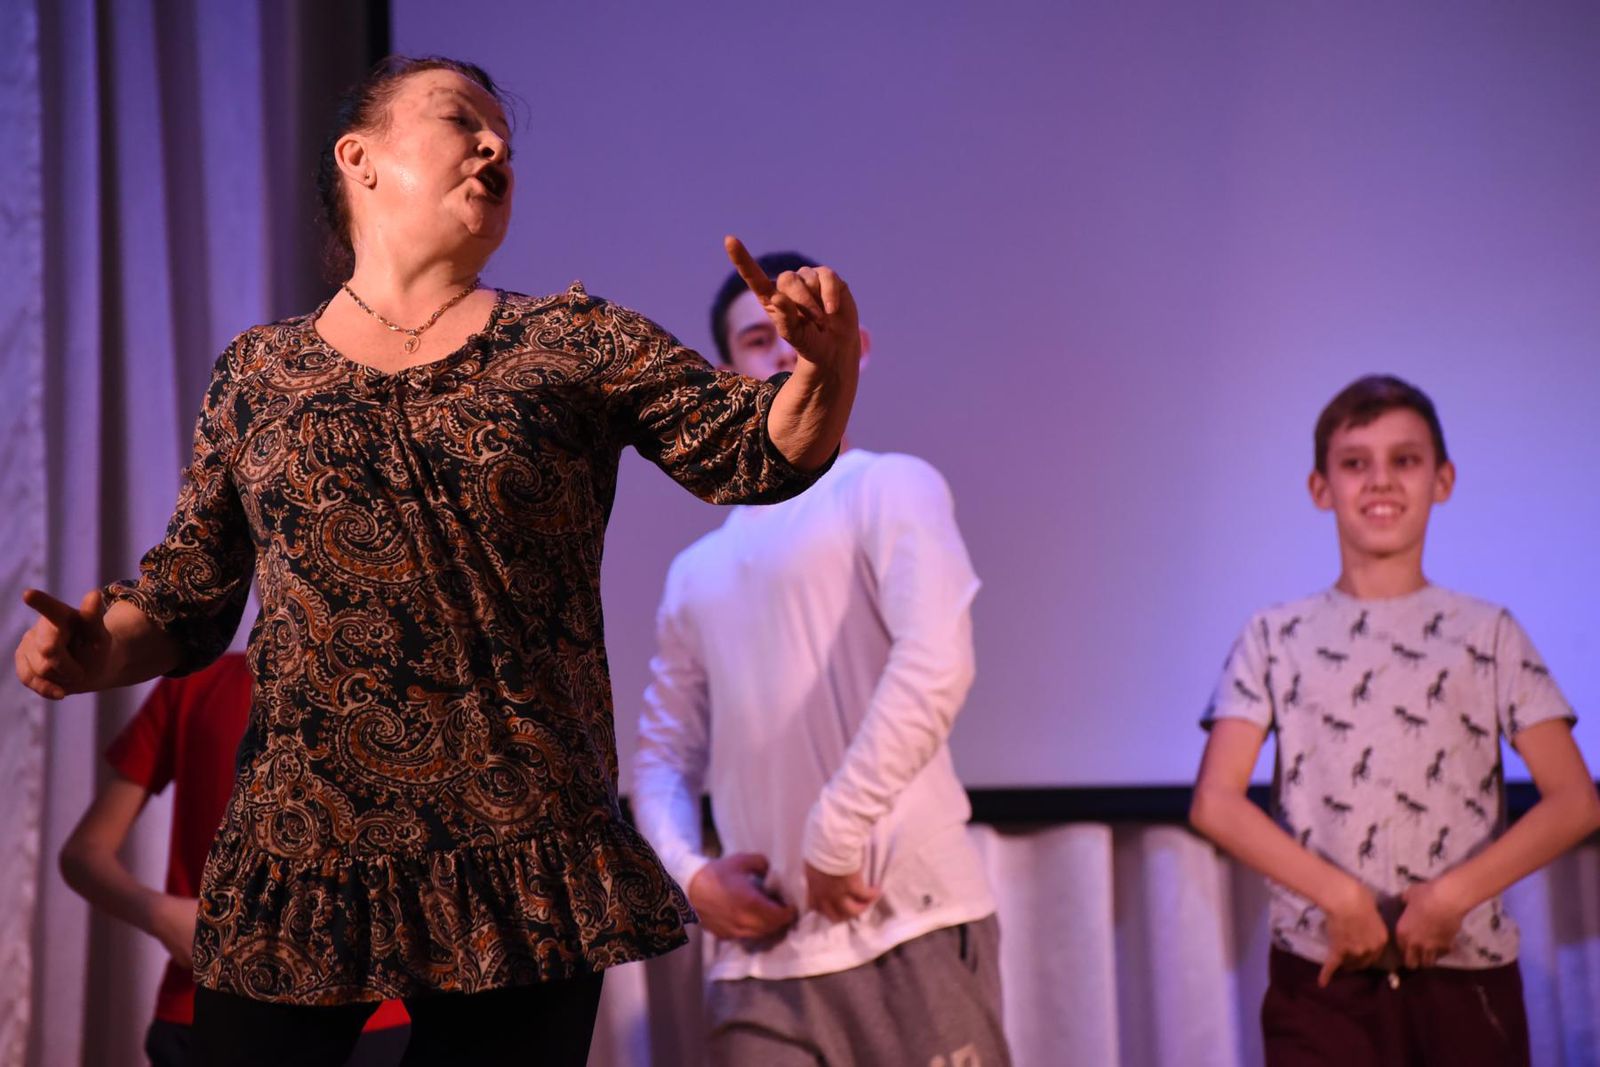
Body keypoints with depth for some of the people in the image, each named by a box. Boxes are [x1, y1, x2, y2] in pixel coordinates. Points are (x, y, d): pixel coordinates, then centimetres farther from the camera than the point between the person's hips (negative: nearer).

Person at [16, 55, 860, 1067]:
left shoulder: (579, 342, 8)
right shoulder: (257, 373, 10)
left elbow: (759, 453, 0)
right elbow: (188, 599, 16)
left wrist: (829, 362, -20)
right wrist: (100, 648, -5)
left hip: (527, 869, -1)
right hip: (298, 864, 1)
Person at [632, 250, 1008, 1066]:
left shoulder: (888, 489, 1)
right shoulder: (697, 573, 20)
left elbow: (935, 665, -15)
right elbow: (663, 753, 22)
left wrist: (834, 837, -16)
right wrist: (690, 870, 2)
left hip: (911, 935, -5)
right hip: (760, 960, 5)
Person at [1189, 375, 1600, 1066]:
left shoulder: (1488, 635, 10)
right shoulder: (1276, 638, 9)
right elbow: (1214, 802, 0)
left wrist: (1454, 893, -10)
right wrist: (1340, 895, -11)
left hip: (1467, 978, 1)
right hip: (1322, 977, 0)